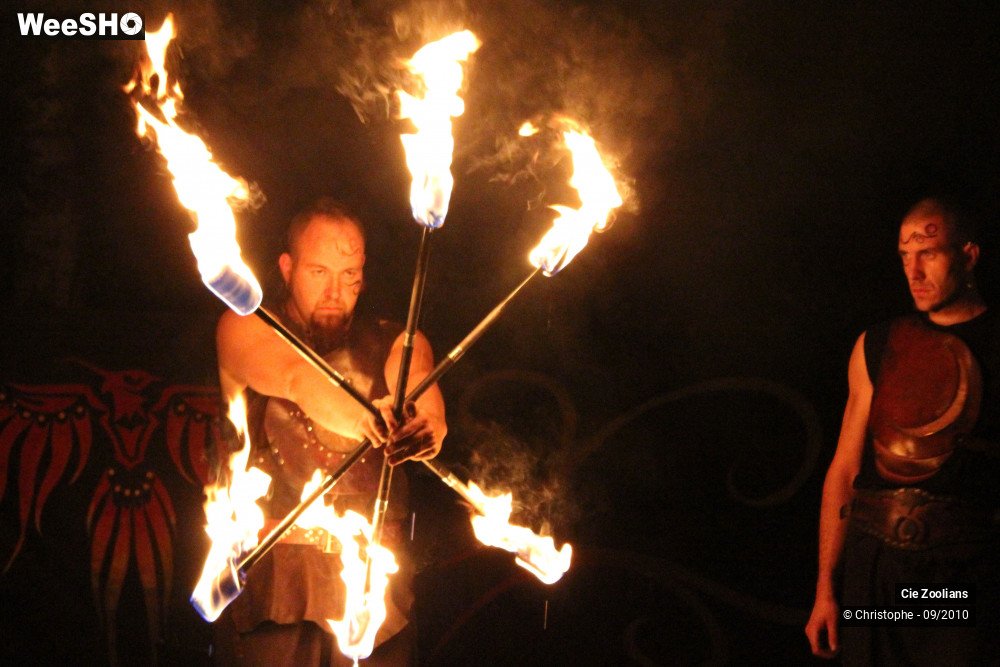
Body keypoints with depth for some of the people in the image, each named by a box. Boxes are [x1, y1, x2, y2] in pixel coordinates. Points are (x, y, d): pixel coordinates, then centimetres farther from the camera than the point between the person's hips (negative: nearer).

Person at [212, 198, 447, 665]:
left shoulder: (394, 344, 10)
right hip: (272, 566, -2)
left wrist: (426, 429, -37)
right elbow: (296, 377, -21)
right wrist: (364, 419, -41)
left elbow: (427, 407, -11)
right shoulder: (247, 330, 2)